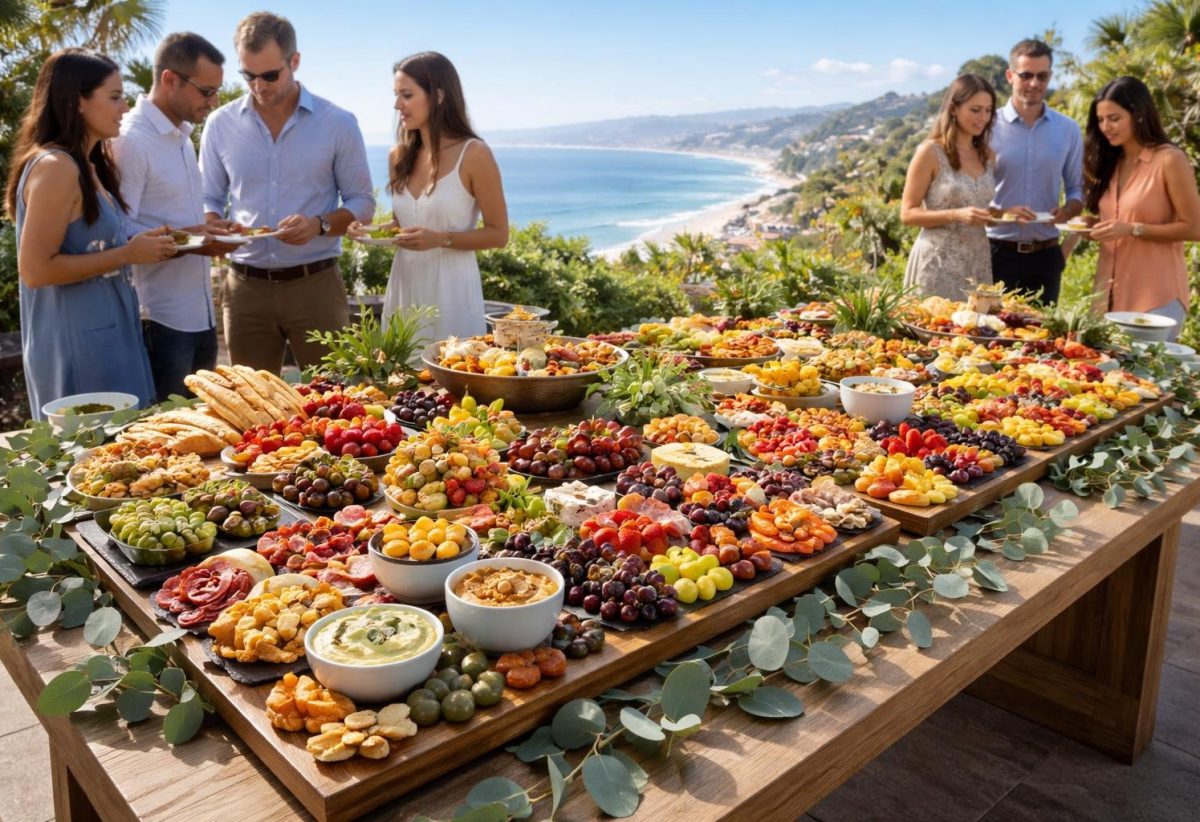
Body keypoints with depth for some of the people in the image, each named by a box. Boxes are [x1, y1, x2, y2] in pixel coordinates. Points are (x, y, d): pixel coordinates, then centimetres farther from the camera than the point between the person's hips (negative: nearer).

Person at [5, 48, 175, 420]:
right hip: (76, 345, -9)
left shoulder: (87, 166, 12)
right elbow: (35, 269, -20)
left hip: (105, 334, 9)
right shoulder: (56, 167, -16)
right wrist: (128, 254, -17)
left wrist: (138, 245, 4)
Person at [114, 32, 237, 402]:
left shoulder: (182, 136, 14)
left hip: (200, 315, 9)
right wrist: (187, 241, -24)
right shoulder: (131, 140, -14)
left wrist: (211, 230, 6)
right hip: (162, 321, -8)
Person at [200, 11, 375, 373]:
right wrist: (216, 227, -11)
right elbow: (208, 200, 12)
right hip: (246, 287, 2)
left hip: (315, 284, -2)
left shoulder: (338, 123, -2)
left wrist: (320, 225, -17)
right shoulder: (220, 124, 4)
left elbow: (362, 203, 2)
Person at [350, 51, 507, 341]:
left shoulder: (473, 154, -8)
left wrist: (440, 239, -18)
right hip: (404, 284, 5)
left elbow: (498, 234, -7)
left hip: (450, 287, -5)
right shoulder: (399, 156, 8)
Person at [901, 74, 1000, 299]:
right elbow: (908, 214, -9)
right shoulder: (930, 152, -7)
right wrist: (956, 215, -21)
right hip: (939, 263, -5)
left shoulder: (987, 156, 11)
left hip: (978, 262, 6)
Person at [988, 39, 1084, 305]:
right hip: (997, 252, -3)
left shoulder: (1068, 130, 8)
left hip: (1045, 255, 3)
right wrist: (1003, 213, -21)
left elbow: (1077, 189, 12)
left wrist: (1067, 211, -11)